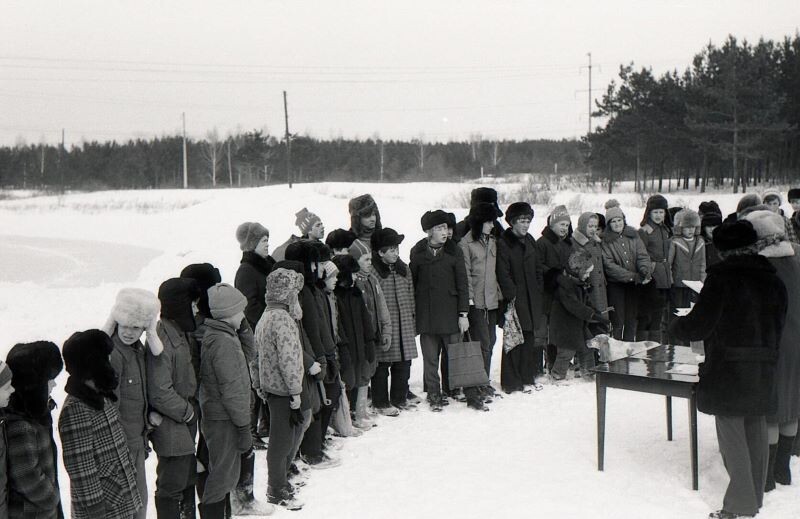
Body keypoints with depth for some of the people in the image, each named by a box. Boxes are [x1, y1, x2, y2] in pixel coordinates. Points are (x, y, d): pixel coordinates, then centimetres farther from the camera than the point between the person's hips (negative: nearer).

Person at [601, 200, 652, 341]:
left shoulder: (633, 235, 7)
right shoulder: (605, 240, -6)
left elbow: (643, 255, 0)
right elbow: (609, 265, -14)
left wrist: (645, 272, -21)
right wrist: (633, 276, -19)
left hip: (634, 284, 4)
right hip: (615, 284, -4)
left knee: (631, 321, 10)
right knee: (618, 322, -2)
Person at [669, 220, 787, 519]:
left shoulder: (722, 277, -13)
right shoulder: (774, 281, 6)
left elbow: (699, 325, -13)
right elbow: (777, 327, 11)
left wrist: (676, 326, 6)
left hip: (728, 371, -6)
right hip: (763, 371, 6)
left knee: (732, 436, 2)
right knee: (755, 433, 15)